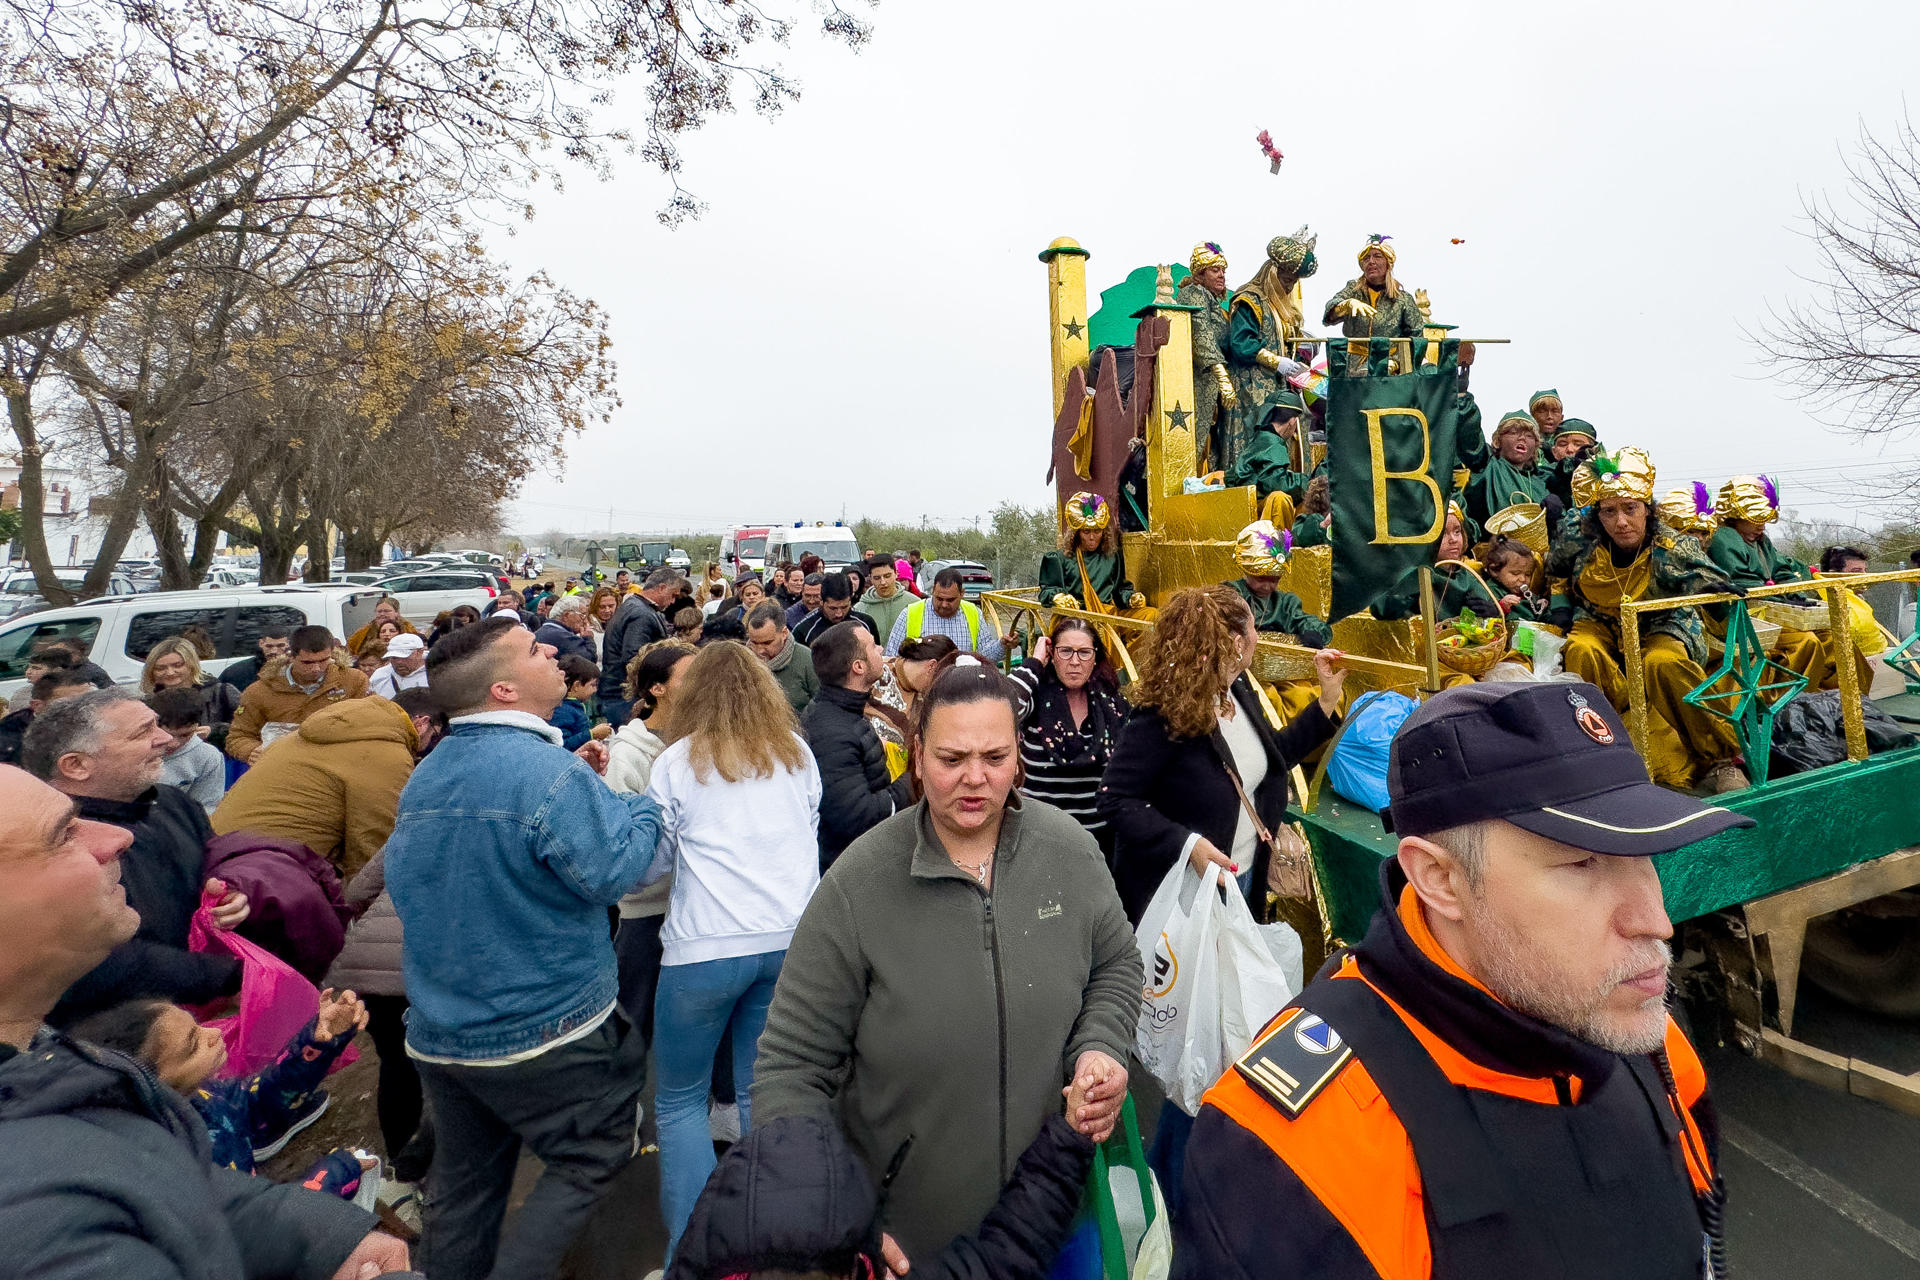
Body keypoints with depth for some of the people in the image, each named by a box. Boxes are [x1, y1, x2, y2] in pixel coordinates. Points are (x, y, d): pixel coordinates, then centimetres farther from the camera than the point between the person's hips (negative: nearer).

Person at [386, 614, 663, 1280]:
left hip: (439, 1036, 8)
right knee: (592, 1159, 13)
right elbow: (611, 871, -27)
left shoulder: (423, 778, 3)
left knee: (463, 1181, 23)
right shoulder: (549, 771, -25)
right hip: (545, 1031, -8)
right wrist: (646, 807, -7)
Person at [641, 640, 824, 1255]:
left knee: (680, 1098, 15)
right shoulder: (796, 752, 6)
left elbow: (649, 863, 4)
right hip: (792, 937, 4)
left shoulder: (678, 761, -4)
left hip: (706, 945, -4)